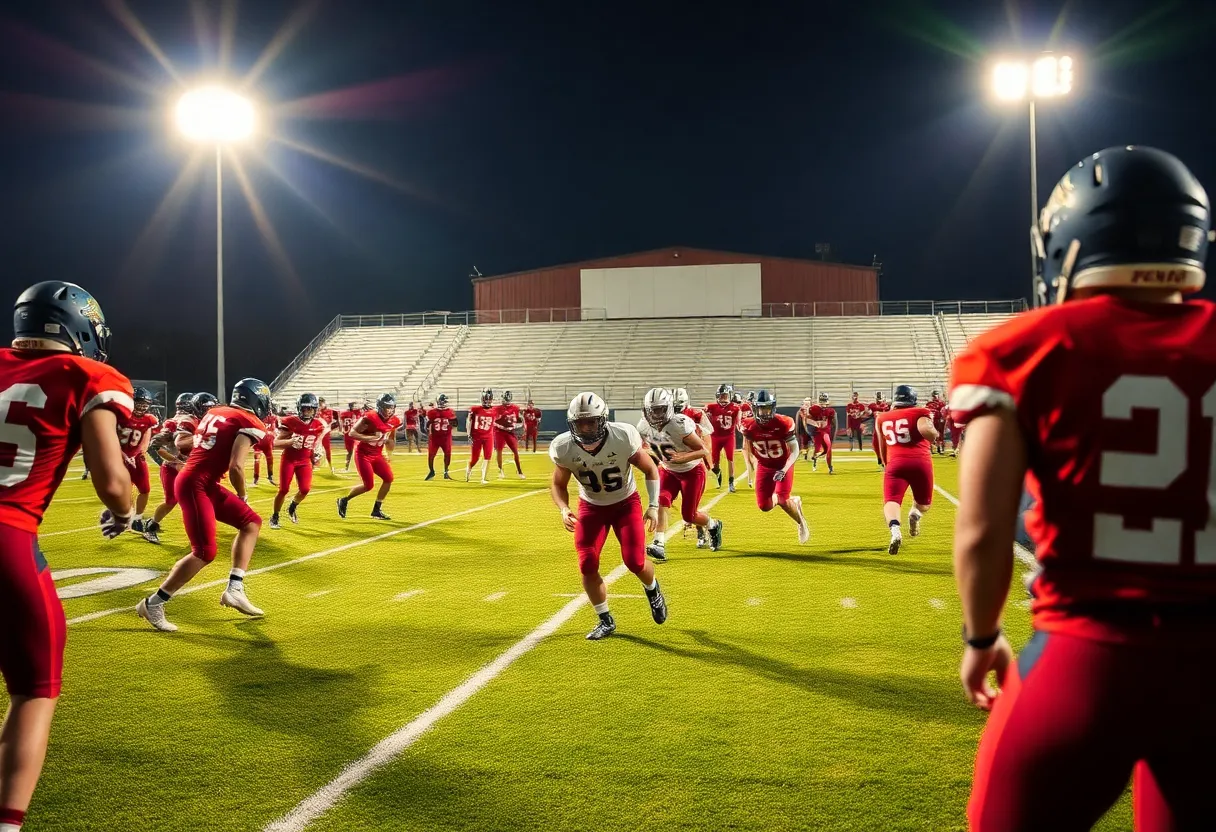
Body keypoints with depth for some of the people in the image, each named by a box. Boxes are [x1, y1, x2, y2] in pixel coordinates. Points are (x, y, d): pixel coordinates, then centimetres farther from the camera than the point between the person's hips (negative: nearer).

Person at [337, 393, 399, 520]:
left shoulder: (394, 422, 0)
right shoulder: (370, 418, -19)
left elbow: (391, 447, 8)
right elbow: (352, 433, -20)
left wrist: (387, 439, -14)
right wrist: (371, 438, -29)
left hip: (377, 455, 7)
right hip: (363, 454, -7)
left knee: (388, 478, -6)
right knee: (368, 485, -10)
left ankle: (377, 510, 7)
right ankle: (344, 501, 14)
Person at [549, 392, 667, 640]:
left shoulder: (623, 437, -28)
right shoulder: (564, 448, -23)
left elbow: (650, 469, -11)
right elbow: (558, 484, -5)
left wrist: (653, 506, -16)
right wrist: (564, 509, -24)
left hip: (626, 503, -2)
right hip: (591, 507, 2)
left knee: (634, 561, -12)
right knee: (587, 566, -8)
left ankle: (652, 590, 26)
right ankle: (605, 621, 15)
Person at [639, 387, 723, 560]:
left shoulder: (679, 426, -32)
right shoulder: (644, 426, -15)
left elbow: (704, 450, -26)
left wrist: (682, 457, -39)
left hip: (692, 472, -4)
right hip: (668, 471, 5)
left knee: (688, 516, 0)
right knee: (662, 500, -22)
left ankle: (713, 526, 33)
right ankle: (659, 545, -24)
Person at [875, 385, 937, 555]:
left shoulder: (882, 419, 20)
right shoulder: (920, 413, 10)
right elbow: (925, 429, -12)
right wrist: (934, 435, 9)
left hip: (895, 463, 1)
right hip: (921, 462, 0)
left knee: (891, 502, -12)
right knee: (924, 503, 25)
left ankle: (895, 530, -40)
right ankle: (915, 513, -6)